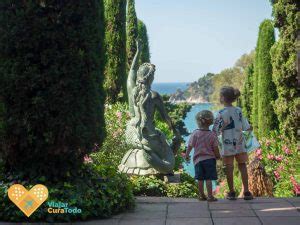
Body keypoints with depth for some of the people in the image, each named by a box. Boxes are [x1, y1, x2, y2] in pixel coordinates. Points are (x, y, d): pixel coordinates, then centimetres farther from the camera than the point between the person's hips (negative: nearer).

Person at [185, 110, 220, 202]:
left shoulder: (195, 133, -5)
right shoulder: (212, 135, -8)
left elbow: (190, 146, 1)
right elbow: (215, 148, -5)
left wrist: (187, 155, 17)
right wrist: (218, 156, 14)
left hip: (198, 159, 2)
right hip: (209, 159, -2)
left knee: (200, 179, 9)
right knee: (208, 179, 0)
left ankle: (202, 195, 18)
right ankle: (210, 196, 1)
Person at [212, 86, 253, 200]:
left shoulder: (221, 114, -14)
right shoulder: (239, 110, -2)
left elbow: (216, 132, -15)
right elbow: (246, 127, 4)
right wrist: (250, 127, 25)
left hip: (227, 145, -3)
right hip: (240, 144, 4)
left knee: (229, 168, 7)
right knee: (242, 166, 10)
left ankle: (232, 192, 14)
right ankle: (246, 192, 9)